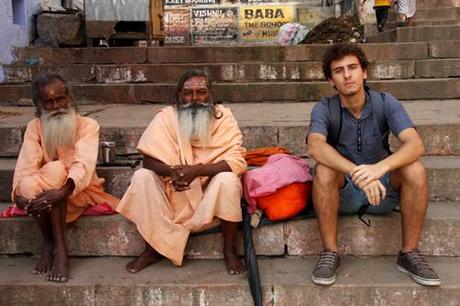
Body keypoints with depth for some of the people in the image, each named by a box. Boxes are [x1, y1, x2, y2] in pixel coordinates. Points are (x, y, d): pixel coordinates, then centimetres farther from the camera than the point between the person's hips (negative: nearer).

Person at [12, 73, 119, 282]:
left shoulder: (87, 125, -7)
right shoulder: (34, 127, 1)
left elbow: (83, 164, -23)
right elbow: (25, 165, -13)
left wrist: (64, 192, -42)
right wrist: (19, 194, -33)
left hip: (80, 194, -2)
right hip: (45, 195, 2)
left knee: (55, 169, -33)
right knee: (29, 183, -32)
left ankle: (60, 248, -30)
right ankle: (48, 245, -14)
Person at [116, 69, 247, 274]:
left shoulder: (223, 117, -9)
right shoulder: (166, 117, -6)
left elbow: (237, 161, -20)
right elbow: (149, 159, -10)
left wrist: (196, 170, -33)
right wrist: (171, 171, -33)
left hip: (211, 197, -1)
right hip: (173, 194, 2)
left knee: (228, 179, -31)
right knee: (142, 176, -21)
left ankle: (229, 250, -11)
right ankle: (152, 249, -8)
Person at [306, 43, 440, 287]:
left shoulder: (385, 103, -9)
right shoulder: (324, 109, -11)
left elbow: (415, 144, -24)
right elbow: (315, 147, -32)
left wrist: (380, 168, -44)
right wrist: (356, 172, -48)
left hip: (383, 190, 1)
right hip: (343, 193, -1)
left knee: (415, 170, -26)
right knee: (324, 170, -31)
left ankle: (409, 254, -11)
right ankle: (330, 253, -18)